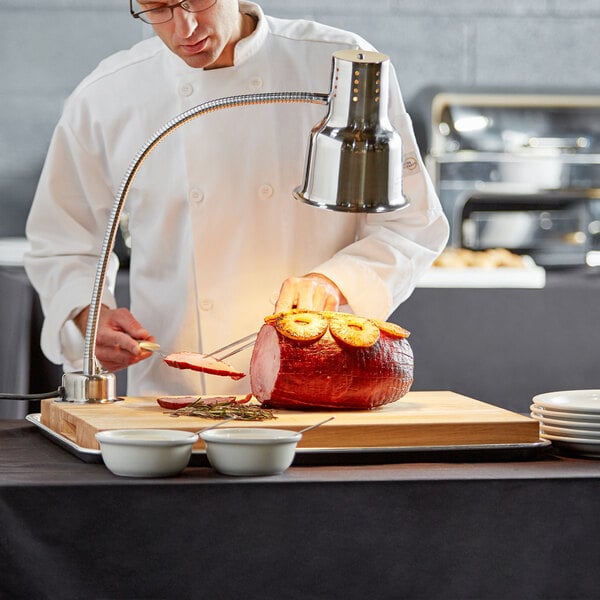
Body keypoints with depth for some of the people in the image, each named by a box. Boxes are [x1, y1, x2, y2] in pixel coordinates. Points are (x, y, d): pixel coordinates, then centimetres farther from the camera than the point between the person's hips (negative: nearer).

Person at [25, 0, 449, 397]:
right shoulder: (102, 99, 4)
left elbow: (412, 225, 5)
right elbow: (61, 246, 16)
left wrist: (332, 282, -12)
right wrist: (90, 317, -4)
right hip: (171, 399, 2)